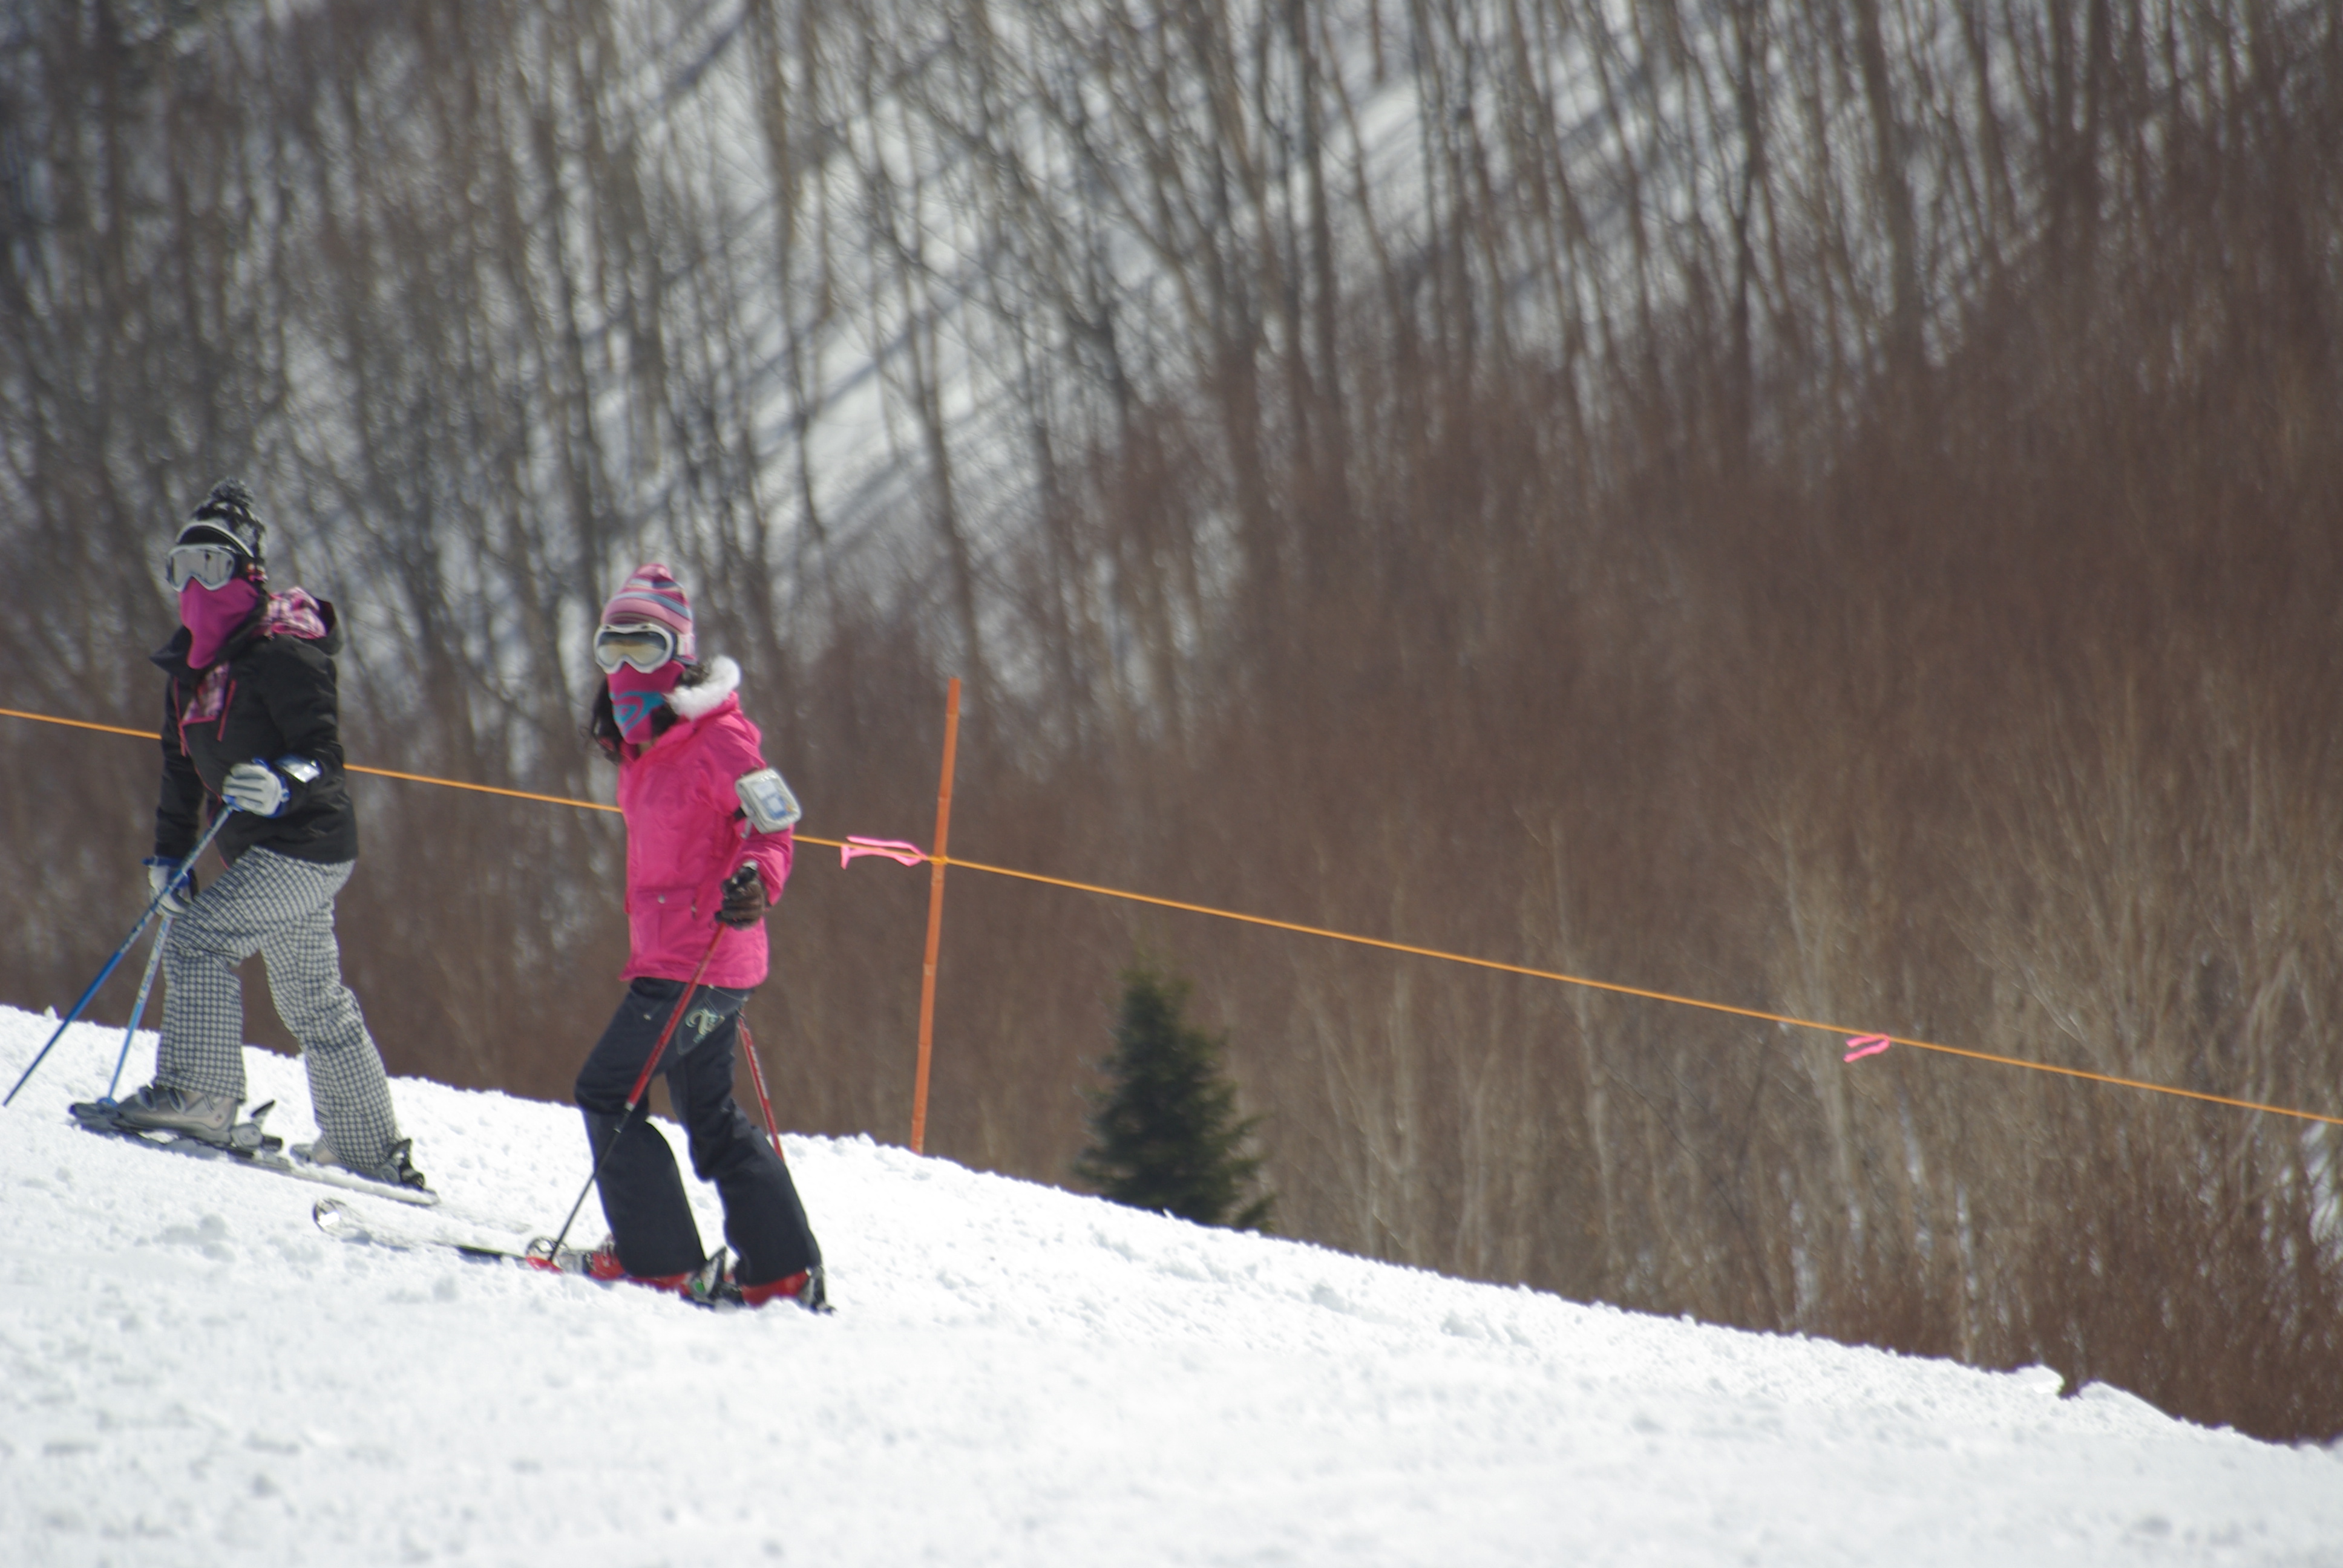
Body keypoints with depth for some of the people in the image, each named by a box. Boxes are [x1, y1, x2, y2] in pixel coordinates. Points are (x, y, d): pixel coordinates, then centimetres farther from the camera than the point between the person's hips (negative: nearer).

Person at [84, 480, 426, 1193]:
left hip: (306, 846, -10)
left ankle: (199, 1093, -20)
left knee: (199, 940, -20)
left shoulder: (284, 653, -16)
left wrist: (284, 786, -42)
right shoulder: (190, 665, 11)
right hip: (264, 850, 10)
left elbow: (324, 752, -22)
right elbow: (182, 767, 19)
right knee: (313, 1000, 15)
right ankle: (374, 1152, 23)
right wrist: (169, 853, 15)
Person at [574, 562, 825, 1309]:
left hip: (696, 959, -10)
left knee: (606, 1091, -8)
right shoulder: (642, 744, 13)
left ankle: (659, 1260, -4)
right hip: (664, 954, 10)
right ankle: (785, 1271, 20)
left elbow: (775, 826, -17)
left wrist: (753, 882, -37)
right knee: (710, 1116, 15)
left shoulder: (716, 738, -15)